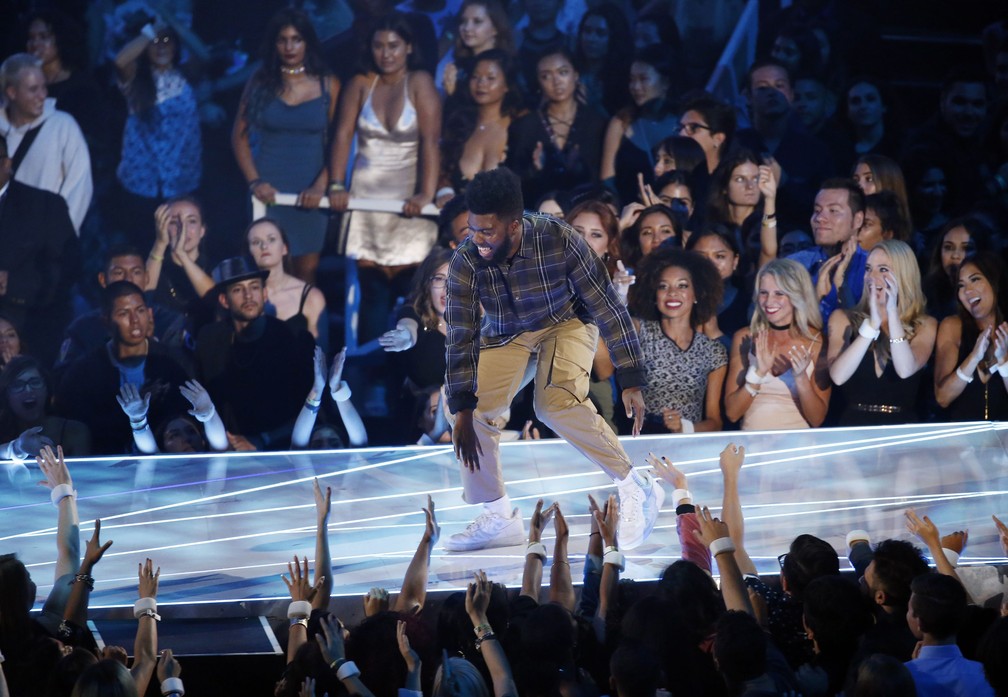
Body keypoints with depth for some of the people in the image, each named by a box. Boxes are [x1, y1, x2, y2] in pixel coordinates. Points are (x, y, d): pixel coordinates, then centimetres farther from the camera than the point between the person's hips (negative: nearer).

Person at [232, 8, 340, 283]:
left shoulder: (328, 85, 3)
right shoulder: (261, 82, 5)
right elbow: (240, 136, 5)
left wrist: (321, 186, -13)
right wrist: (254, 181, -7)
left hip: (309, 193, 0)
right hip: (269, 189, 0)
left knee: (306, 271, 1)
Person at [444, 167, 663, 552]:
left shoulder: (559, 242, -33)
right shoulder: (465, 263, -26)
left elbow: (608, 308, -24)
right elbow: (461, 338, -19)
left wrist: (631, 382, -23)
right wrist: (463, 411, -23)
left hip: (566, 322, -3)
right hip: (505, 334, 3)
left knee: (555, 404, -28)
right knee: (473, 413, -14)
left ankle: (636, 488, -13)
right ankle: (498, 518, 5)